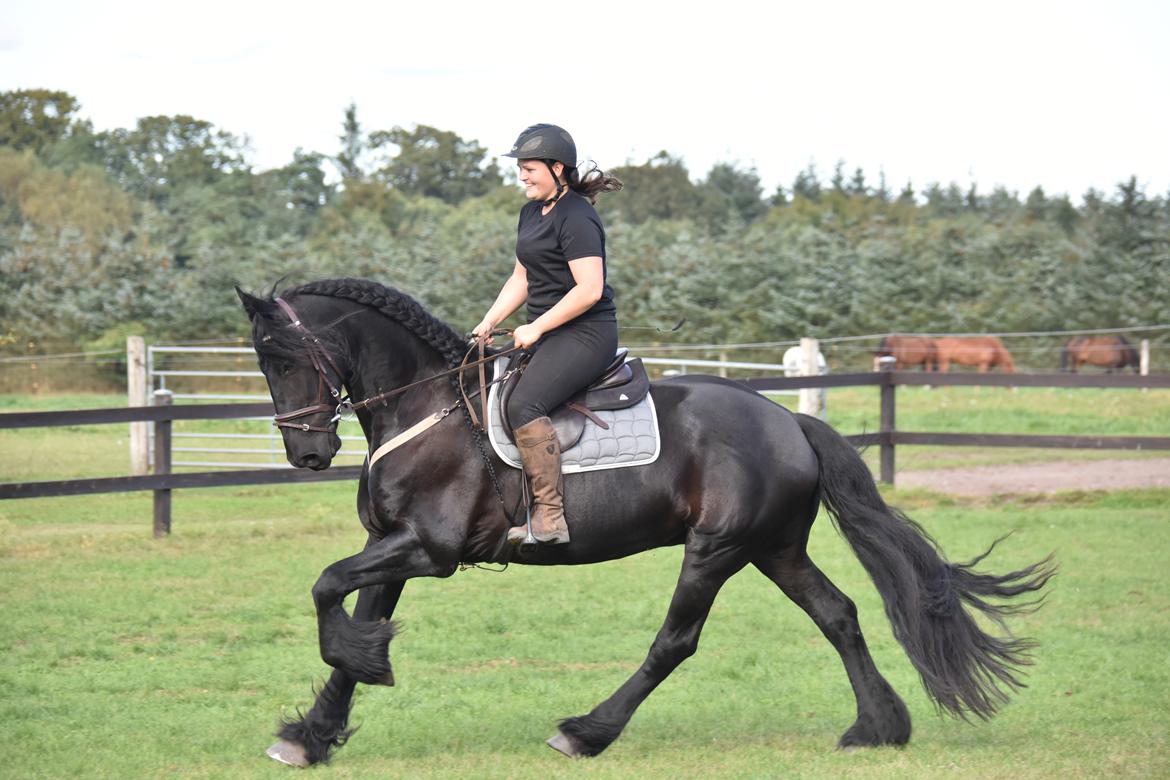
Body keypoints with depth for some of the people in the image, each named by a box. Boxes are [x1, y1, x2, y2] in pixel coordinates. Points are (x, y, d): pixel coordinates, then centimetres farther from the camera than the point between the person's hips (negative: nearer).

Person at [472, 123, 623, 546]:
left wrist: (536, 328, -19)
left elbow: (589, 289, -22)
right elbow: (521, 279, 22)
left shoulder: (577, 218, -14)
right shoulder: (532, 213, 16)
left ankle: (550, 516, -29)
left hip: (585, 335, -11)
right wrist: (487, 325, 9)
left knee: (523, 404, -29)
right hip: (545, 336, 11)